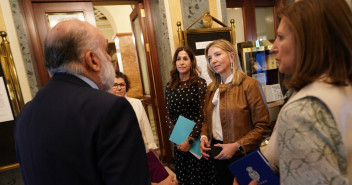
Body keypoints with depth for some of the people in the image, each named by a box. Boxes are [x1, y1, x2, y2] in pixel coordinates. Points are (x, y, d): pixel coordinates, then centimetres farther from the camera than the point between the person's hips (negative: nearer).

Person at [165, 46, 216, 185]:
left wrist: (190, 140, -14)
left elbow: (203, 115, -11)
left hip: (197, 140, -3)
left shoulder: (200, 83, -8)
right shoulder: (170, 86, 4)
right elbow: (168, 115, 5)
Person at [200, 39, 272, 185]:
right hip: (217, 154, 6)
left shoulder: (249, 85, -14)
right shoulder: (212, 88, 5)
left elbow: (264, 127, -15)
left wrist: (237, 146, -21)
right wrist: (204, 137, -3)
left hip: (242, 155, -5)